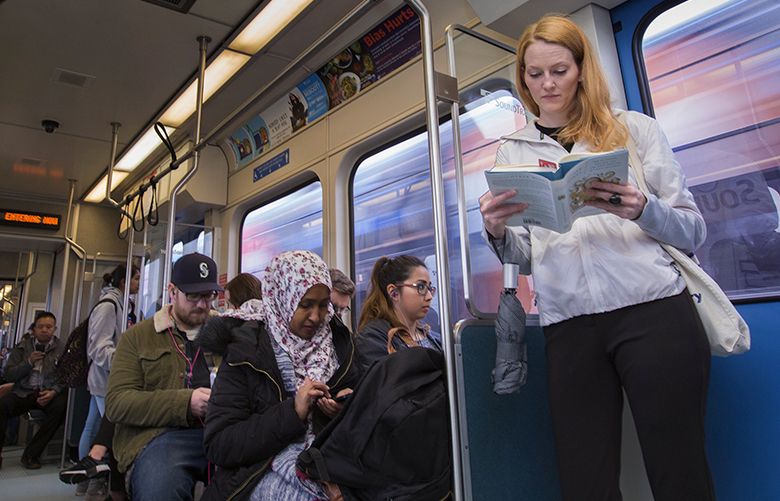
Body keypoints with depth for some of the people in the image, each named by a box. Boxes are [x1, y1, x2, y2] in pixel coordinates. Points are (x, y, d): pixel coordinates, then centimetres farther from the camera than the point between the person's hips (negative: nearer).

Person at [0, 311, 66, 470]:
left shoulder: (62, 348, 4)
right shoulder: (22, 346, 11)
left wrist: (54, 391, -19)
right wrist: (29, 362, -9)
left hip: (49, 393, -2)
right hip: (23, 392, 2)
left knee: (61, 406, -33)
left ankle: (31, 454, -20)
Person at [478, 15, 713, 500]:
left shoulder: (633, 128, 10)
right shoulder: (514, 151, 14)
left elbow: (693, 230, 7)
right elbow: (523, 257, 11)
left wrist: (642, 209, -14)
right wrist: (496, 232, -11)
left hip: (654, 310, -1)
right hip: (569, 327, 2)